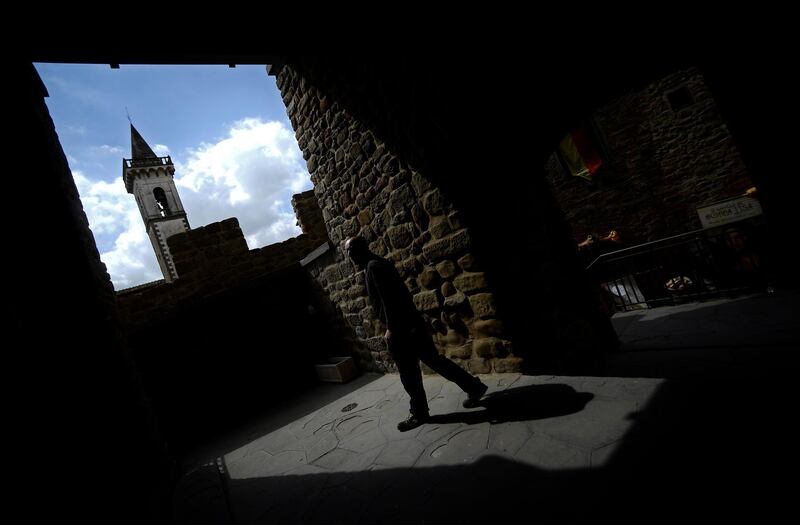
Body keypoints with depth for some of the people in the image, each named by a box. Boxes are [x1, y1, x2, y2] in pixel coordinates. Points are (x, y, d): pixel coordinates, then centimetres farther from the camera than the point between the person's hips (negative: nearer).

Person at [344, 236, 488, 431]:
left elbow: (388, 299, -22)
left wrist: (391, 328, -18)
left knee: (408, 373, 5)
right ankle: (474, 387, 24)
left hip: (401, 328, -10)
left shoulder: (374, 266, -14)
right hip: (410, 324, 10)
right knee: (434, 360, 16)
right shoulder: (379, 264, 17)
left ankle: (419, 413, 22)